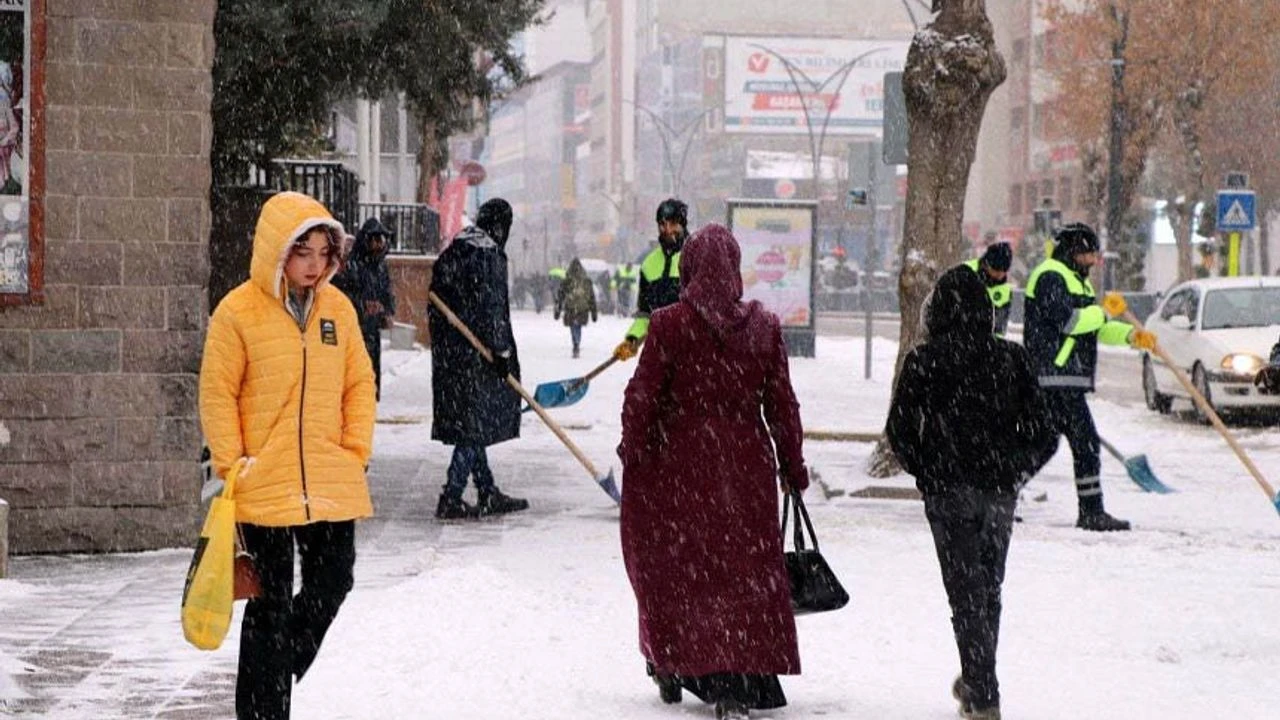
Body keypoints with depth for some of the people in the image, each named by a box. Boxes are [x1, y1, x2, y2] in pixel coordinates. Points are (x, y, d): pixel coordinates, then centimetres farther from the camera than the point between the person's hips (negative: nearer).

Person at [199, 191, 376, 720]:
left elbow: (359, 383, 12)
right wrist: (231, 463, -7)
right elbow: (217, 393, -5)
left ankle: (280, 670, 36)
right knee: (271, 602, 1)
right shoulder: (238, 311, -8)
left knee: (333, 583, 11)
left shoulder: (338, 308, 5)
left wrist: (356, 450, 3)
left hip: (332, 480, 5)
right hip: (264, 481, -4)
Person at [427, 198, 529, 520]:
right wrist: (502, 350, -14)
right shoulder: (489, 253, -13)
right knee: (475, 422, -4)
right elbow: (492, 307, -18)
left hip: (447, 350, 9)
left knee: (469, 423, 13)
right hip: (476, 350, -9)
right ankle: (451, 498, -8)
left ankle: (488, 493, 21)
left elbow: (435, 302, 15)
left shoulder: (452, 251, 12)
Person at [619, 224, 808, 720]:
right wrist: (792, 466, 13)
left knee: (671, 566, 14)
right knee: (745, 568, 4)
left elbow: (642, 397, -8)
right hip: (746, 465, 2)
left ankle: (671, 666, 21)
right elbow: (781, 405, 4)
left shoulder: (670, 325, -10)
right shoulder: (764, 327, -1)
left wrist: (632, 453, 5)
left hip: (680, 462, -2)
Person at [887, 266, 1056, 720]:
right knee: (989, 591, 18)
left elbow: (900, 431, -6)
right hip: (999, 491, 3)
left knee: (966, 594, 1)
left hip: (948, 491, -3)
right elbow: (1040, 434, -1)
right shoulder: (1011, 359, -2)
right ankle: (975, 682, 32)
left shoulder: (923, 361, -8)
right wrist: (1013, 472, 13)